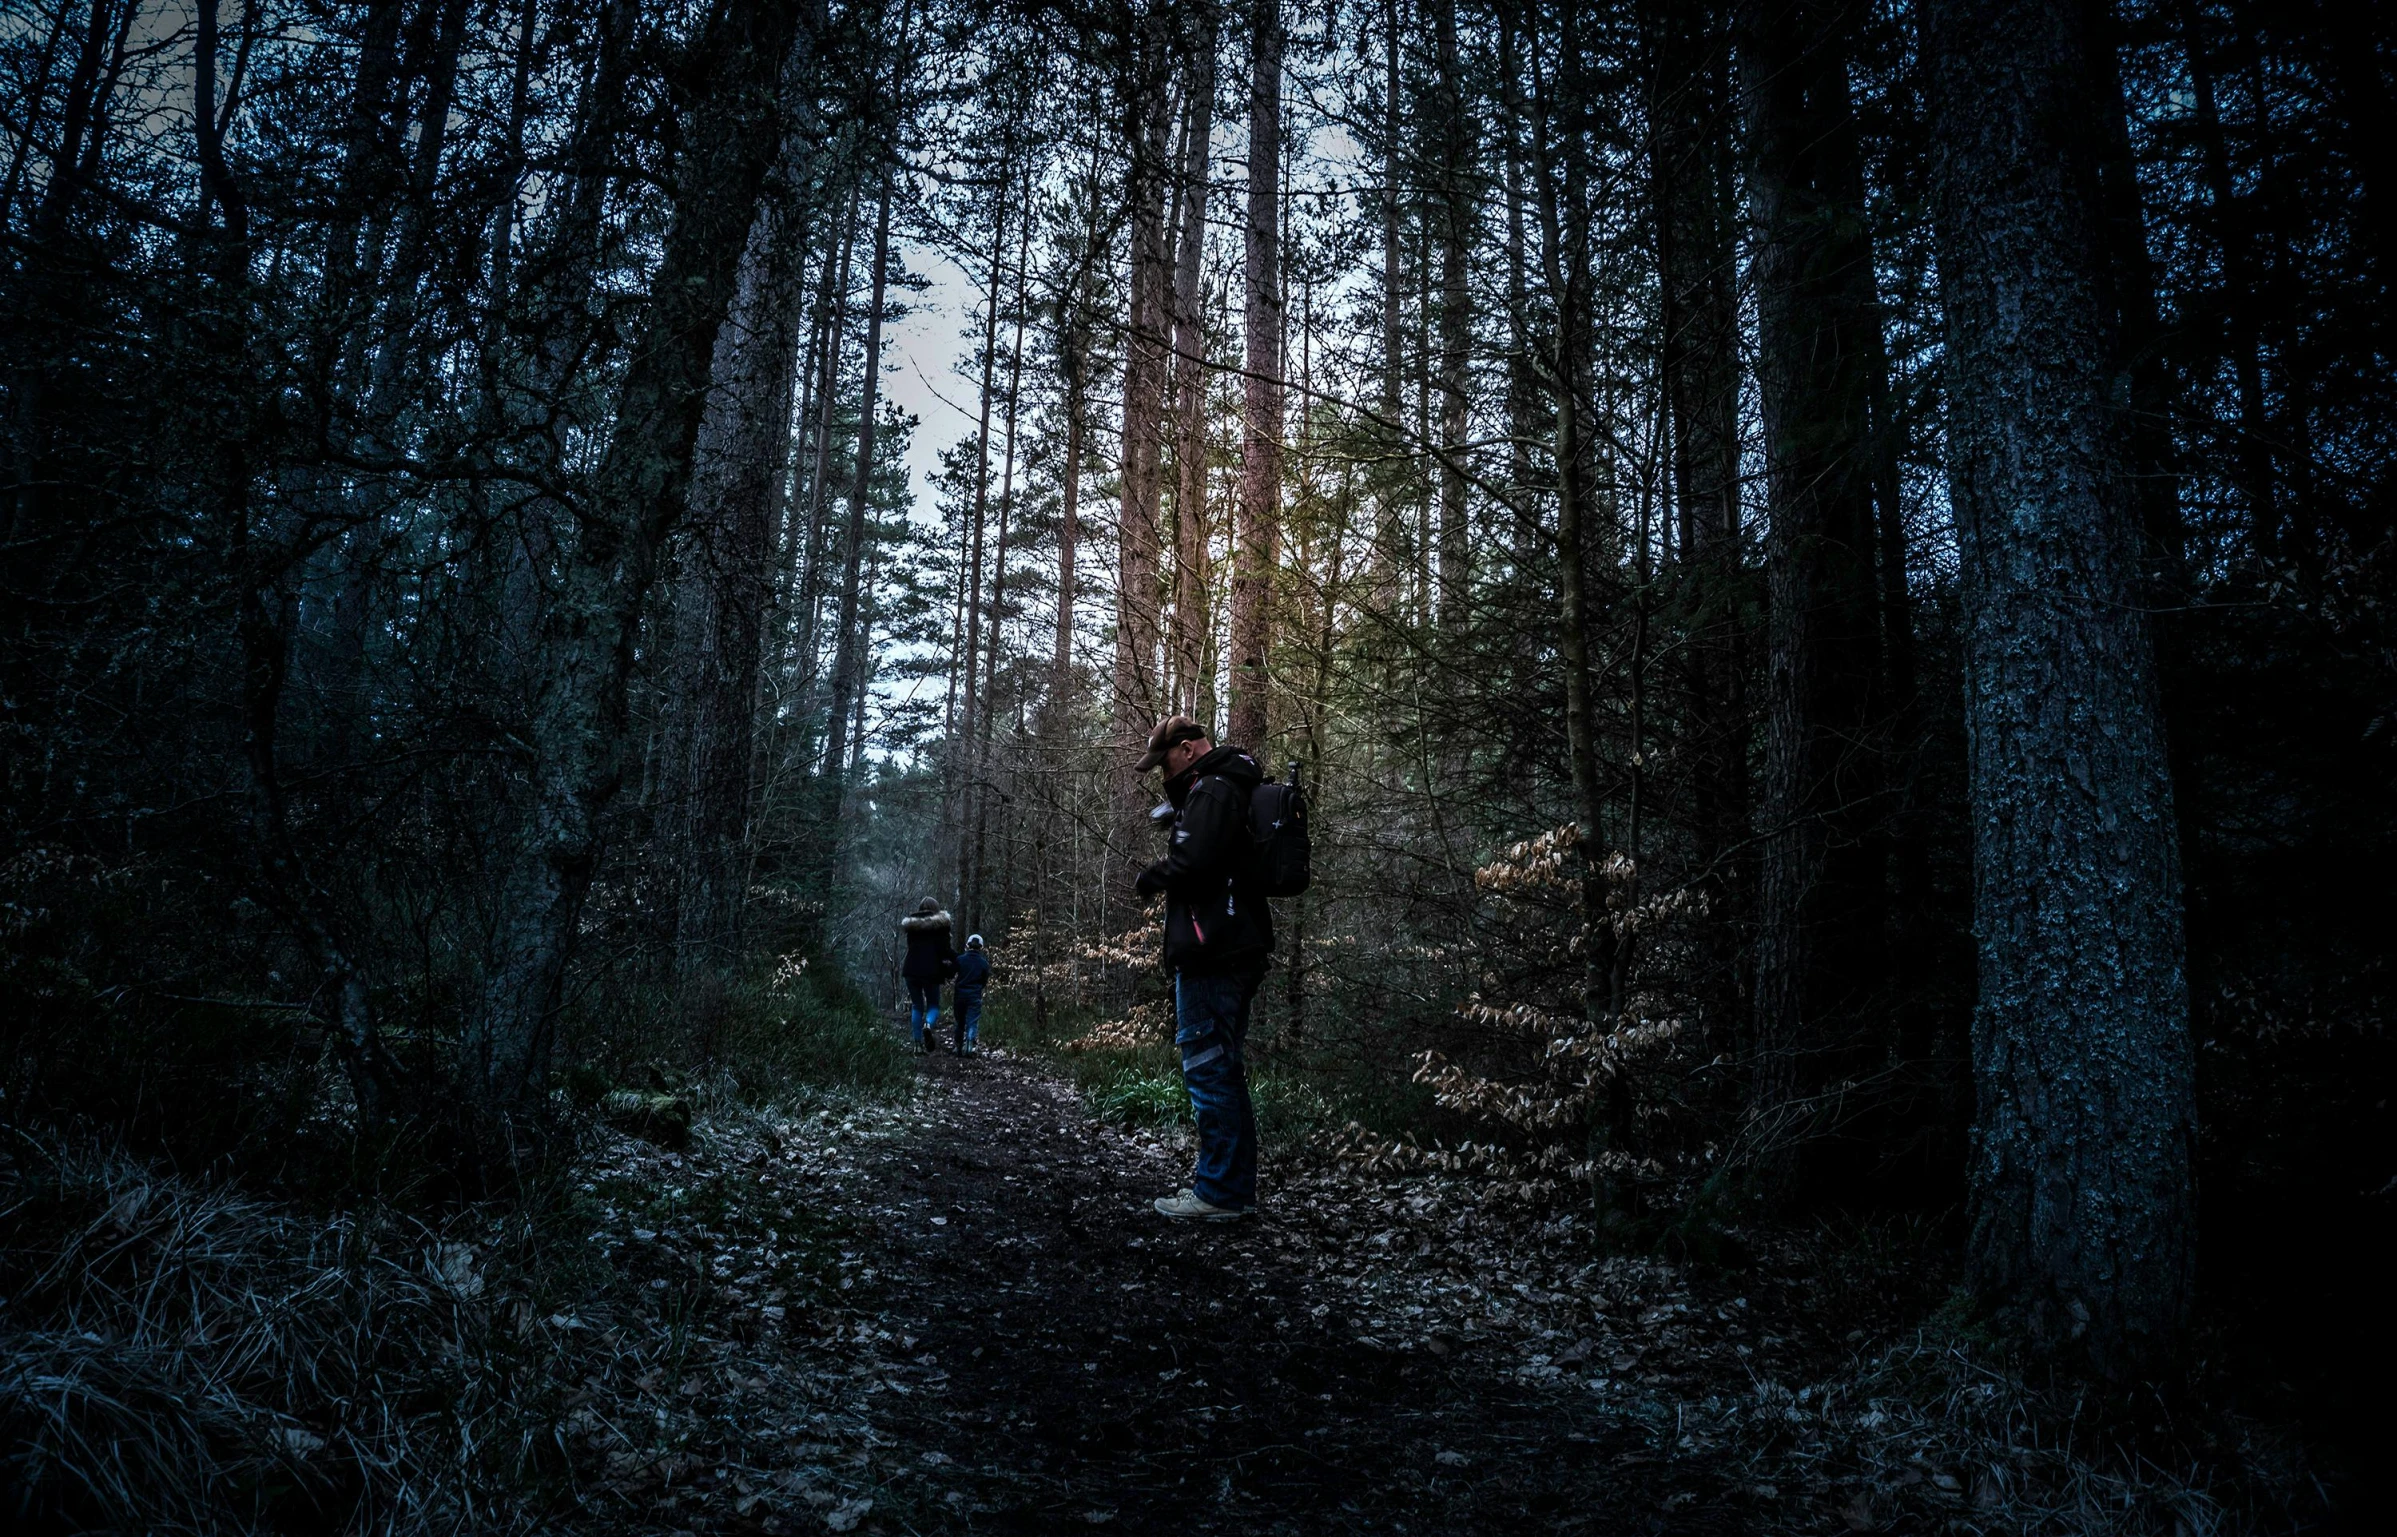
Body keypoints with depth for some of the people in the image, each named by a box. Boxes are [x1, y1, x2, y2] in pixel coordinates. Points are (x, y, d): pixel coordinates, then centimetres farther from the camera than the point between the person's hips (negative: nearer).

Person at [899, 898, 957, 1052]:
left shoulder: (911, 924, 12)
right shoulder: (940, 924, 2)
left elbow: (911, 947, 15)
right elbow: (944, 948, -4)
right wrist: (955, 958, 9)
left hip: (912, 969, 3)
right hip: (931, 969, -3)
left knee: (916, 1006, 11)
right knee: (933, 1004, 8)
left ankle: (918, 1043, 4)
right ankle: (928, 1025, -24)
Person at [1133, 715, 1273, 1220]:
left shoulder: (1213, 790, -13)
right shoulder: (1230, 788, 21)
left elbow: (1192, 861, -25)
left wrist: (1150, 878, -7)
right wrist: (1179, 802, 11)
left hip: (1211, 953, -11)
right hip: (1235, 951, 11)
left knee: (1208, 1068, -7)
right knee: (1224, 1070, 16)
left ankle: (1220, 1192, -3)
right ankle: (1236, 1185, 24)